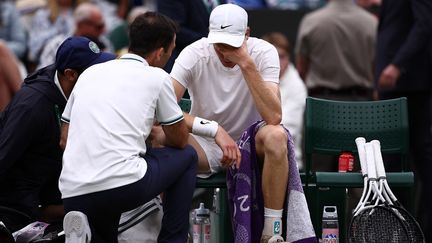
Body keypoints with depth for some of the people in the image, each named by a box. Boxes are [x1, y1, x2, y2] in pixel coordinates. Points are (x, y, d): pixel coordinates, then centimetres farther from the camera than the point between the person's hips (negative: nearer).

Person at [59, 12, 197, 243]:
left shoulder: (90, 73, 20)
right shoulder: (157, 77, 7)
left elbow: (65, 140, 25)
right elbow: (180, 139, 17)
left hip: (72, 196, 4)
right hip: (123, 185, -4)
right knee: (186, 156, 23)